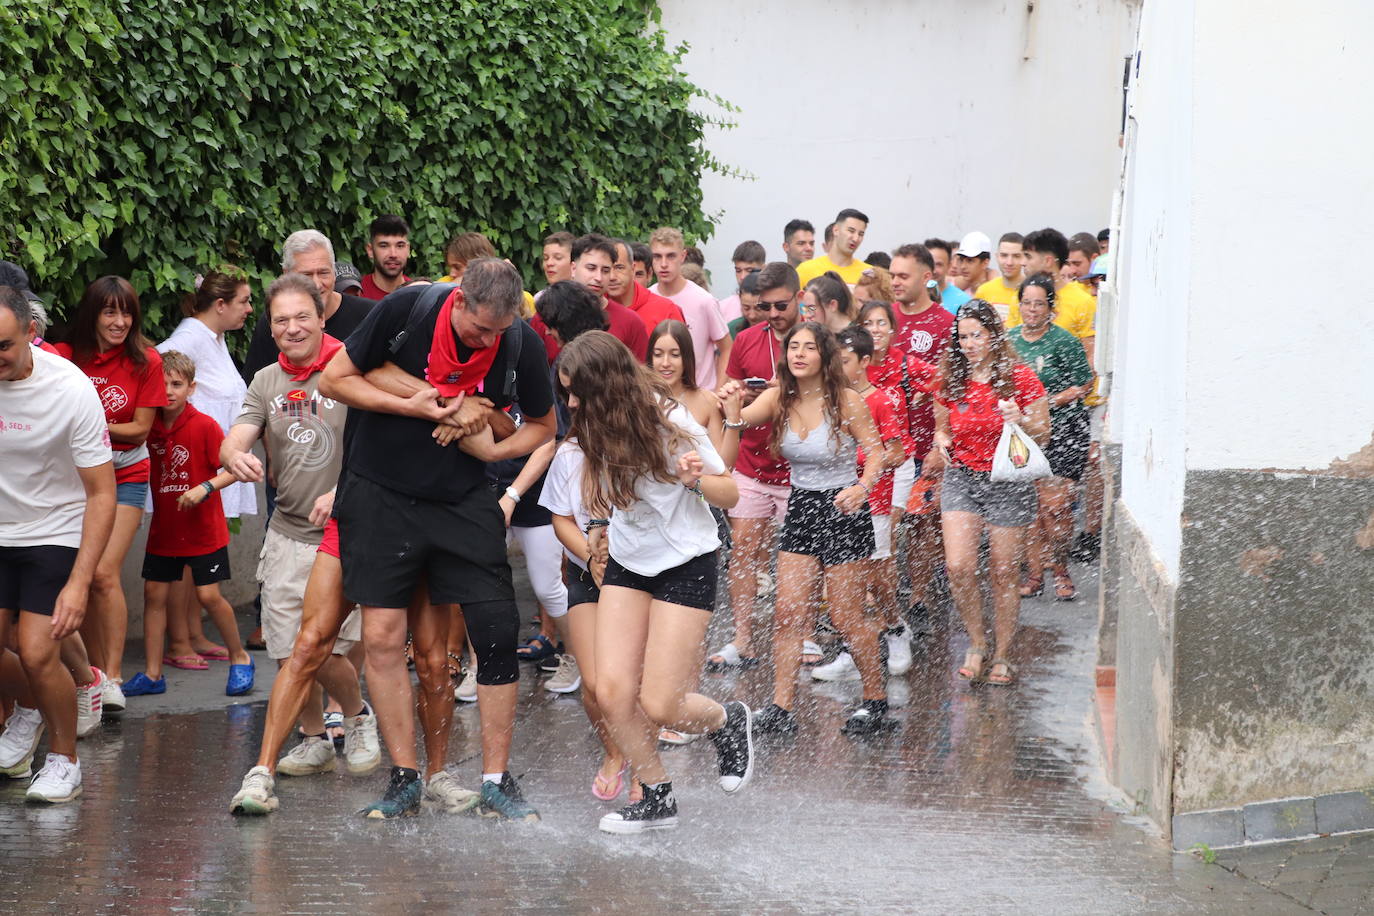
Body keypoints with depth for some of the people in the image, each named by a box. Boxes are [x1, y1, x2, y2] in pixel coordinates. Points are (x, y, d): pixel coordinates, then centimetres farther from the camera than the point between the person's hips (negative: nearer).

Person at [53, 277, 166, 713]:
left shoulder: (145, 362, -7)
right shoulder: (67, 357, -5)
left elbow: (140, 429, -6)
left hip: (125, 477, -2)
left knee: (103, 574, -14)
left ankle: (113, 677, -10)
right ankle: (94, 671, 13)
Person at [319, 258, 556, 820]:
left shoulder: (522, 346, -9)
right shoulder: (406, 310, -14)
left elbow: (542, 425, 8)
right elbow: (334, 379, -4)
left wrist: (494, 450, -11)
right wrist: (412, 407, -14)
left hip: (463, 501, 1)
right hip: (380, 494, -1)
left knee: (496, 633, -7)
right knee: (384, 636, -5)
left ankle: (496, 784, 3)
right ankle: (405, 780, 5)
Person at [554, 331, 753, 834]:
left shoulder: (670, 423, -20)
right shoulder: (596, 427, -4)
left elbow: (731, 495, -12)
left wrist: (697, 479, -32)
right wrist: (602, 521, 2)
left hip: (686, 566, -6)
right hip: (627, 563, 6)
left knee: (659, 705, -9)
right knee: (612, 692, -7)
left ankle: (729, 721, 22)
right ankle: (657, 798, 10)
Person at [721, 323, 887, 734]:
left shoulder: (846, 401, -13)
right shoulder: (779, 398, -1)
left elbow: (877, 451, -8)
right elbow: (741, 419, -17)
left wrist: (862, 488, -27)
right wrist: (733, 407, -41)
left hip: (842, 508, -5)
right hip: (800, 507, 5)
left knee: (846, 616, 1)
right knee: (788, 612, -1)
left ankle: (876, 700, 18)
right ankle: (781, 708, 1)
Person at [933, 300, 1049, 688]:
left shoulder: (1020, 378, -6)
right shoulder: (950, 382, 3)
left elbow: (1044, 436, 0)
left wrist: (1021, 422, -20)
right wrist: (942, 440, -5)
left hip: (1008, 481, -2)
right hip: (961, 478, 2)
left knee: (1004, 575, 2)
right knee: (958, 567, -13)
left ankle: (1002, 656, 17)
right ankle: (977, 643, 9)